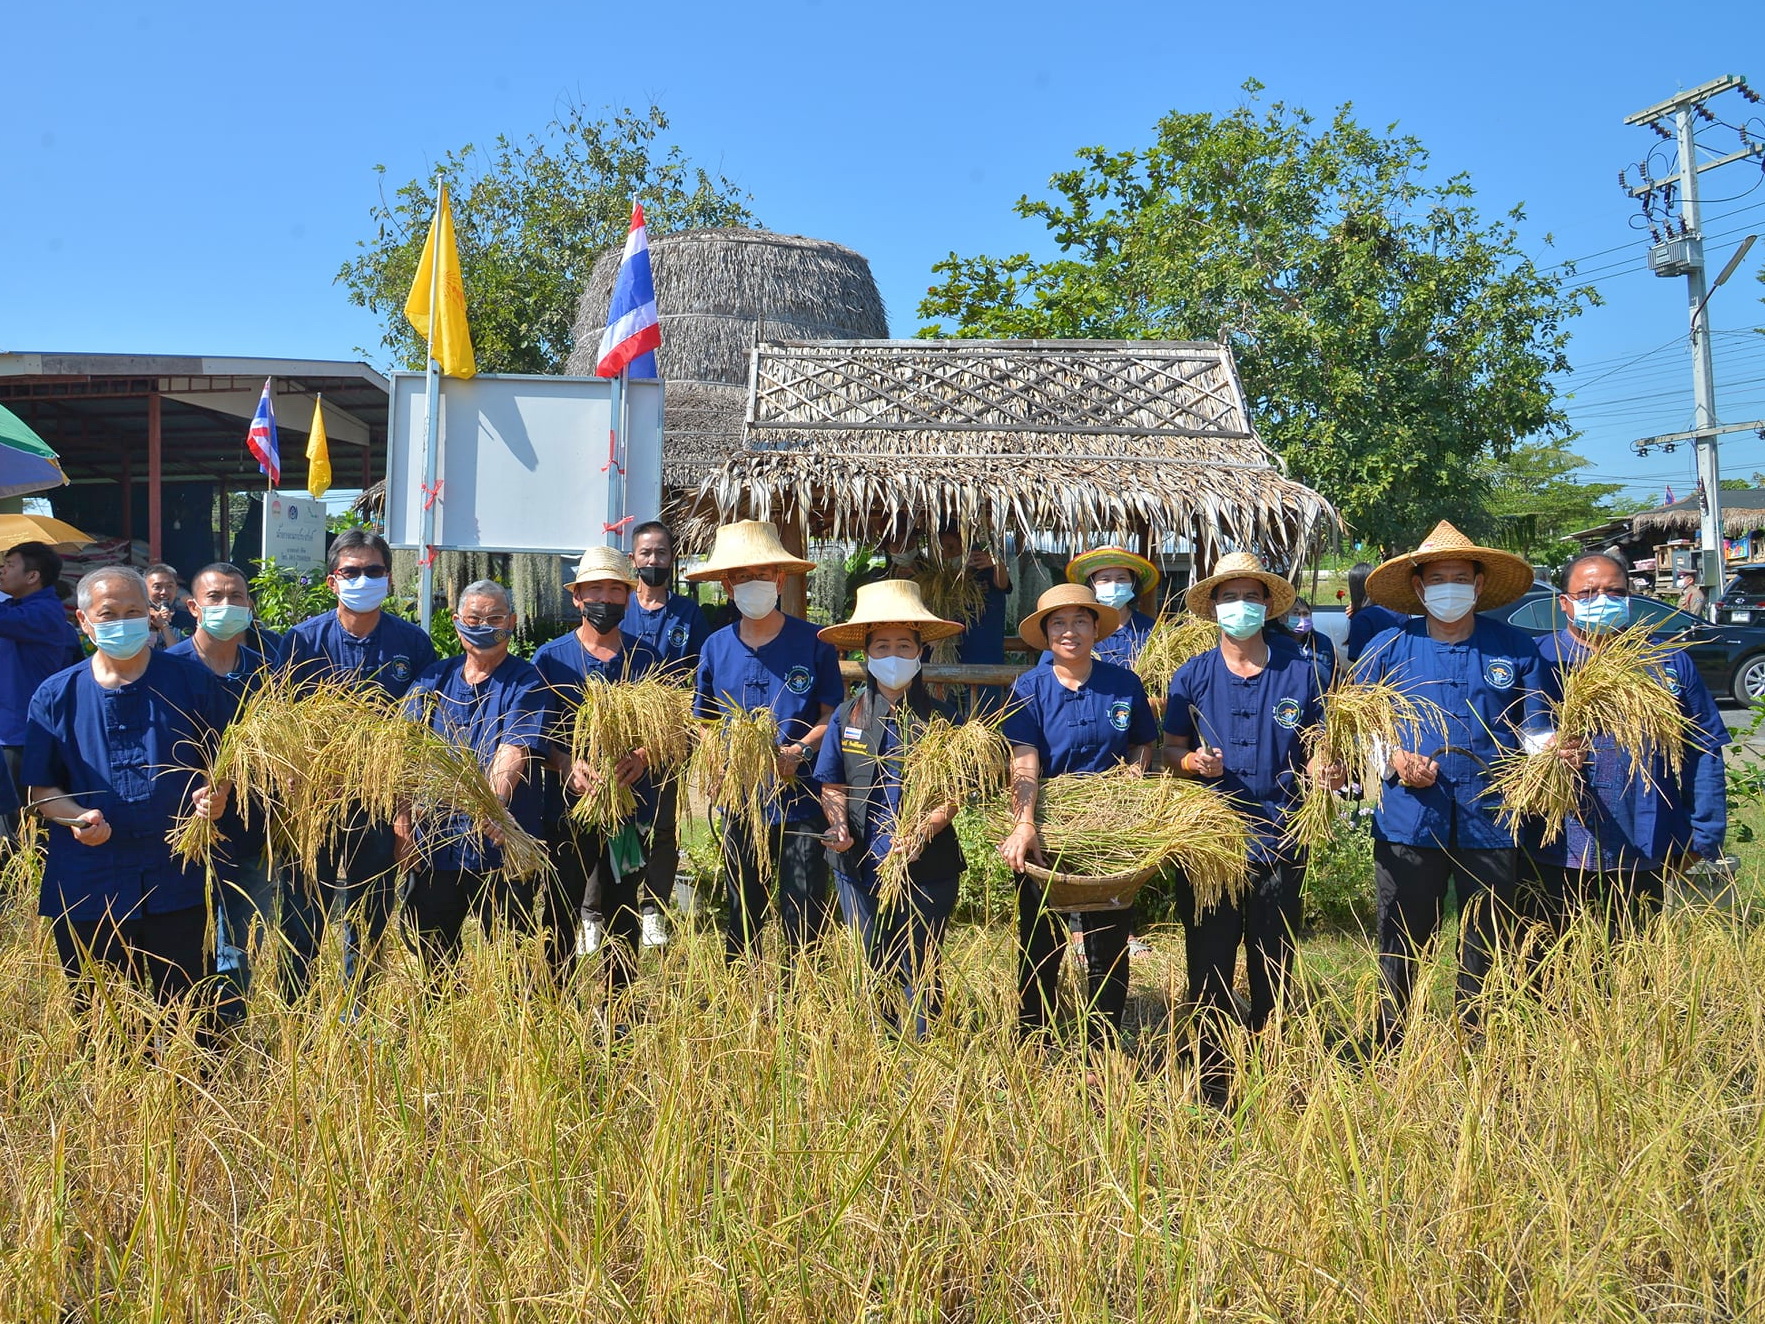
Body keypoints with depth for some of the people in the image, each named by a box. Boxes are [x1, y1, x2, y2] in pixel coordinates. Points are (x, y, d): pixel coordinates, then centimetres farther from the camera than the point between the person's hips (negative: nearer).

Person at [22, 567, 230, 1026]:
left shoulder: (192, 683, 2)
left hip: (176, 883, -1)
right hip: (86, 886, 1)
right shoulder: (55, 696, 4)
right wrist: (77, 816, -14)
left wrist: (216, 794, -13)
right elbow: (41, 789, 6)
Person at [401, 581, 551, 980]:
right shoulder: (435, 678, 10)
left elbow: (512, 752, -17)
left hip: (500, 846, -4)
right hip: (433, 840, 4)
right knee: (428, 946, 14)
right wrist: (404, 817, -10)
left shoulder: (525, 682, -2)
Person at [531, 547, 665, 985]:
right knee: (560, 916, 1)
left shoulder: (646, 661, 8)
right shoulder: (550, 658, 4)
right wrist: (568, 765, -19)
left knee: (623, 919, 8)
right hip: (567, 806, -1)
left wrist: (641, 758, -16)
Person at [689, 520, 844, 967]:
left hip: (802, 800, -3)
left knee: (803, 923, 0)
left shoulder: (813, 643, -3)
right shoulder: (716, 646, 6)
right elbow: (703, 721, 13)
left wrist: (800, 752, -17)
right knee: (741, 919, 13)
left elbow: (833, 713, -1)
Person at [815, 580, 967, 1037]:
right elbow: (833, 786, 9)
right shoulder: (848, 716, 6)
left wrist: (925, 831, -21)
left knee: (918, 973, 5)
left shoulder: (941, 716, -1)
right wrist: (839, 827, -10)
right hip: (859, 866, 2)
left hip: (926, 867, -2)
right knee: (872, 971, 11)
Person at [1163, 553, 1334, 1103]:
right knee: (1208, 971, 3)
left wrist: (1324, 768, -14)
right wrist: (1192, 761, -14)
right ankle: (1213, 1088, 14)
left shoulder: (1301, 670, 4)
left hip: (1279, 843, 0)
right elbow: (1170, 750, 7)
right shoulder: (1192, 676, 5)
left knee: (1274, 975, 9)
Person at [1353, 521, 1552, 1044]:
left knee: (1486, 951, 11)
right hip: (1408, 822, -1)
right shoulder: (1387, 648, 5)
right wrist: (1395, 761, -10)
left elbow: (1535, 730, 10)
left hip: (1491, 822, 1)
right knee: (1401, 951, 7)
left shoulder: (1516, 649, 7)